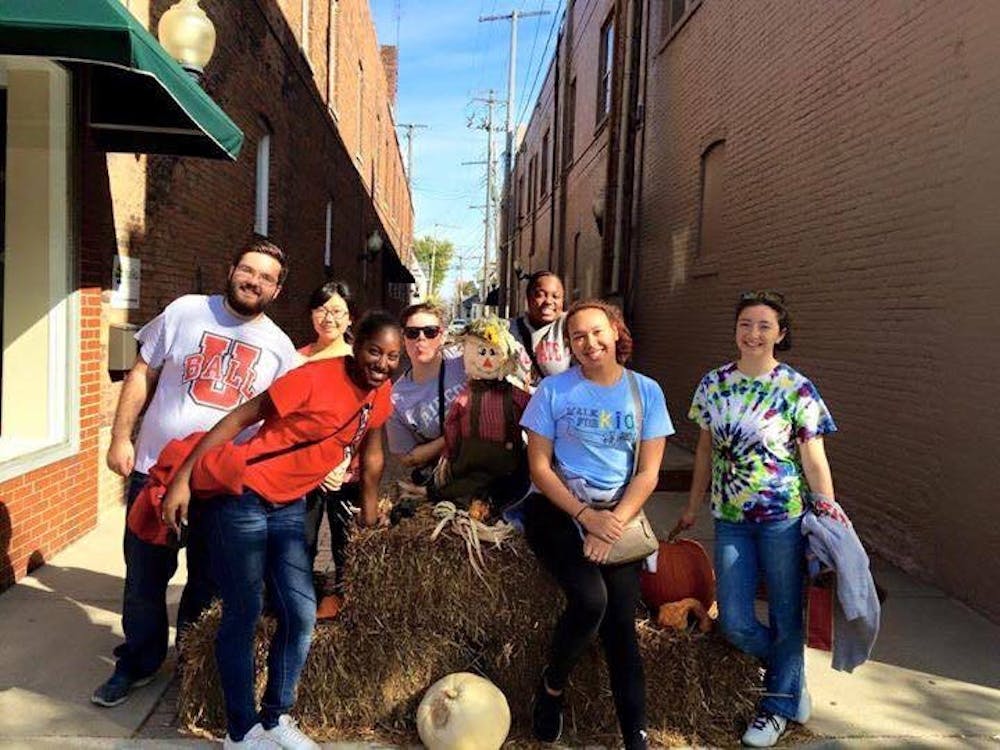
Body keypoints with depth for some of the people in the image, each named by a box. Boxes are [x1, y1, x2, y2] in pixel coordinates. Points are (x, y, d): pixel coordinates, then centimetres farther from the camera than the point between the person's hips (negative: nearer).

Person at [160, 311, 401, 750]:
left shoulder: (380, 394, 2)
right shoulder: (315, 378, -20)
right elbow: (239, 418, -16)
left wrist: (369, 499, 27)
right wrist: (184, 476, -17)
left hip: (289, 507, 7)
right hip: (242, 496, -7)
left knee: (301, 615, 7)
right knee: (243, 615, 3)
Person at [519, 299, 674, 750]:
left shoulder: (646, 392, 3)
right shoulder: (554, 390, -3)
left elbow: (648, 473, -1)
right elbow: (539, 466, -4)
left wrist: (613, 524, -14)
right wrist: (586, 517, -15)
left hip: (619, 514, 2)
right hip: (558, 510, -2)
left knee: (620, 621, -8)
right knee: (591, 600, -23)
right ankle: (551, 687, 5)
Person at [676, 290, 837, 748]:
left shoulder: (796, 389, -7)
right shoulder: (714, 384, 3)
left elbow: (814, 461, -5)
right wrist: (693, 507, 16)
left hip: (783, 516, -3)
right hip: (730, 518, 4)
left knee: (785, 616, 9)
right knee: (735, 624, 5)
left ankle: (779, 704, 33)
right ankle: (791, 675, 35)